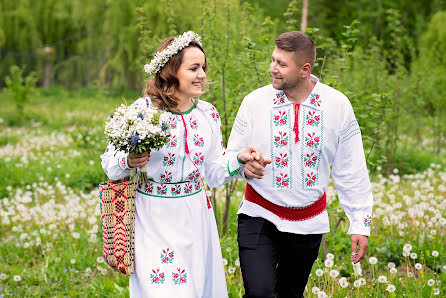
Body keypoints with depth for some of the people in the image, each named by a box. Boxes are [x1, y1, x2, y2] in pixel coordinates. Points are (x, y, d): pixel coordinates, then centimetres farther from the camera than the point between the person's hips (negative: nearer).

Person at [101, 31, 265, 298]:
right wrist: (129, 162, -24)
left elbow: (214, 173, 11)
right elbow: (109, 161, -4)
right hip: (153, 219, -4)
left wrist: (239, 159, -6)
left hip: (194, 215, 4)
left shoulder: (208, 114, 4)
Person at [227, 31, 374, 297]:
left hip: (309, 224, 2)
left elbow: (352, 171, 0)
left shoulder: (337, 105, -6)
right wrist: (244, 164, -22)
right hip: (259, 216, -1)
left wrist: (360, 224, -1)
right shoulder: (255, 101, -7)